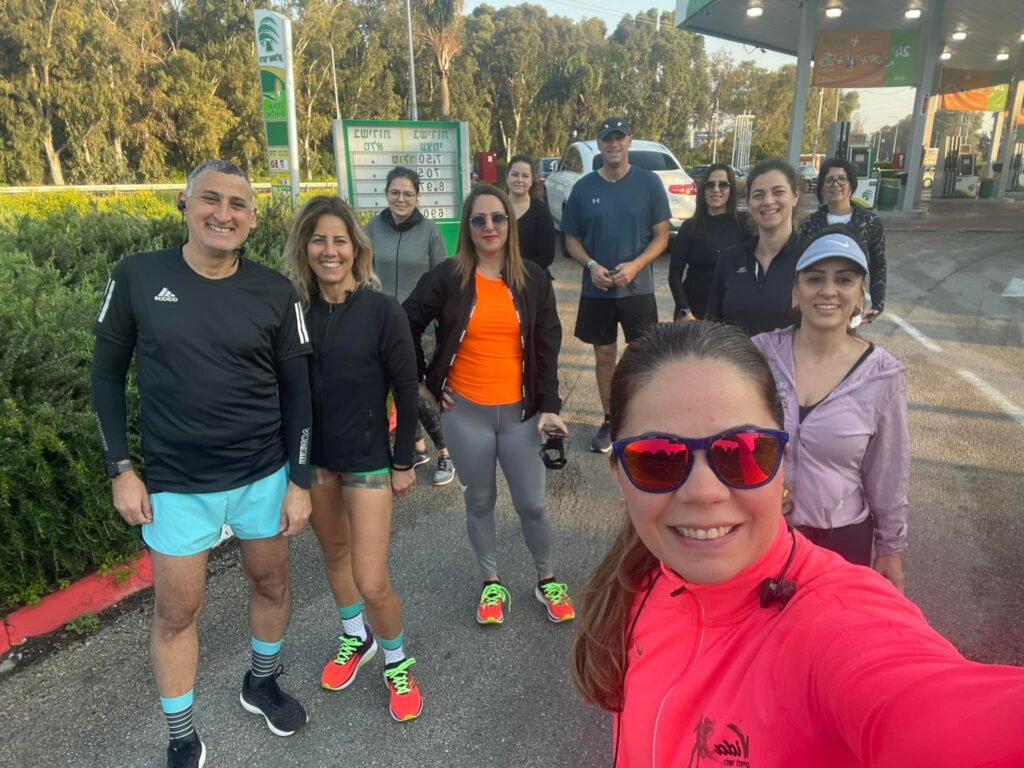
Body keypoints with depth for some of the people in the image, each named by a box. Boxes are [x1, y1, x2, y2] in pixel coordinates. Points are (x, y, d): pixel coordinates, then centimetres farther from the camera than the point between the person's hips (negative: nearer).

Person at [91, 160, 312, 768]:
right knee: (175, 612, 10)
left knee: (272, 584, 18)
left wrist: (300, 481, -3)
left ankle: (262, 682, 47)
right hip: (176, 485, 0)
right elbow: (108, 374, 2)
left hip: (264, 478, 1)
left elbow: (297, 390, -1)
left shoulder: (276, 293, -7)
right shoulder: (136, 277, -7)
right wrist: (121, 468, -3)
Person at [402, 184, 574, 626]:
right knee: (479, 502, 13)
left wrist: (549, 405, -5)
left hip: (519, 411, 1)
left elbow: (547, 347, 2)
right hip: (464, 412, 0)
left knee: (532, 504, 6)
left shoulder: (533, 280, 1)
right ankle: (491, 584, 33)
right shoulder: (447, 277, -4)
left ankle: (547, 581, 30)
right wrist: (422, 380, 2)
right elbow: (406, 325, 4)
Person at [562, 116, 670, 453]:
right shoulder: (583, 188, 1)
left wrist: (634, 265, -19)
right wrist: (591, 266, -14)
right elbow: (572, 239, 5)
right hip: (596, 290, 2)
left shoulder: (649, 183, -3)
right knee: (604, 355, 11)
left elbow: (661, 236, -2)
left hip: (638, 288, -1)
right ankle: (609, 421, 27)